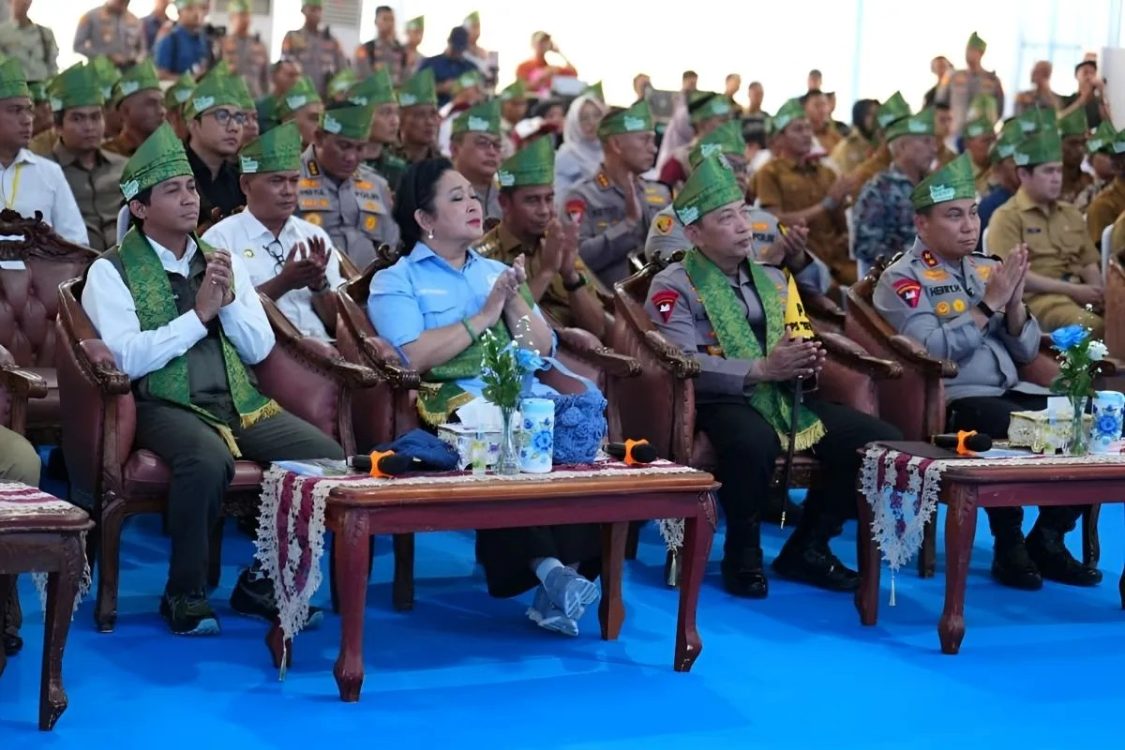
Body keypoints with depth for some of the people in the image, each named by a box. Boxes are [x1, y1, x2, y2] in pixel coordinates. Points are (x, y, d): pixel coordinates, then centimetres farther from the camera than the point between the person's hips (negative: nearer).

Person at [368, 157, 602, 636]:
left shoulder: (496, 272, 29)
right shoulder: (396, 282, 11)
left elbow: (542, 349, 20)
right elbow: (414, 355, -8)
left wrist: (514, 300, 4)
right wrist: (483, 317, -2)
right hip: (455, 405, -5)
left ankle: (573, 568, -32)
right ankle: (549, 569, -38)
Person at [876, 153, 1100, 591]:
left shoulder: (987, 268, 17)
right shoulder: (902, 279, -1)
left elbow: (1025, 352, 15)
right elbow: (932, 352, -16)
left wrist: (1015, 302, -3)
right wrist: (990, 304, -14)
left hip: (1012, 392, 7)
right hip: (950, 401, -6)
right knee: (1010, 428, -36)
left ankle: (1048, 539, -3)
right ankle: (1009, 547, -17)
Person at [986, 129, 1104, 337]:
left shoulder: (1071, 214, 23)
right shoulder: (1007, 217, 0)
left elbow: (1089, 262, 21)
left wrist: (1096, 291, -4)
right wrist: (1072, 290, -14)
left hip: (1081, 291, 6)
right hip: (1037, 297, -6)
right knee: (1092, 326, -36)